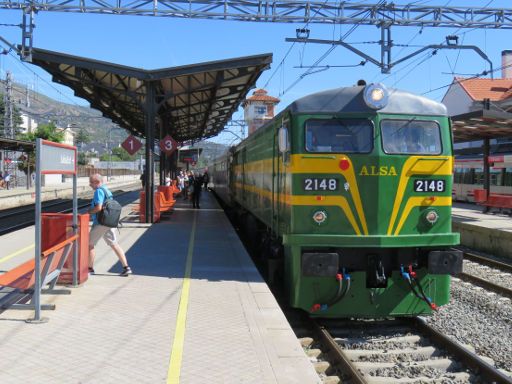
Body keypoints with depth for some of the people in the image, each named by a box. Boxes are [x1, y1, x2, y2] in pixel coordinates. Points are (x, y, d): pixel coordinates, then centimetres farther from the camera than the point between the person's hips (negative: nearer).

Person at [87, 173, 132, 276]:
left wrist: (89, 211, -7)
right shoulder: (107, 190, 15)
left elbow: (98, 207, -25)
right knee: (114, 244, 9)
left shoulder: (99, 191, -14)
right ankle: (126, 267, 4)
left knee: (90, 244, 6)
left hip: (100, 223, -9)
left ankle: (90, 268, 14)